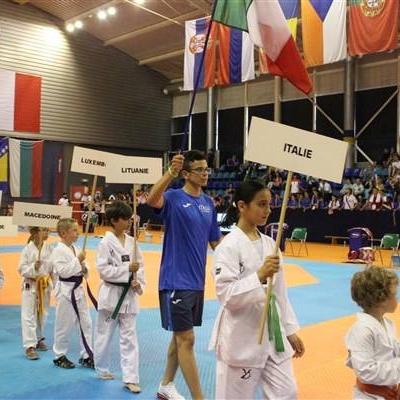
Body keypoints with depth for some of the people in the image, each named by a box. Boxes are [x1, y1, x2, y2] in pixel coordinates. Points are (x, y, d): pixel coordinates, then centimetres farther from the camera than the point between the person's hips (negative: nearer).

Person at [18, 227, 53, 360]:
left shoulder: (49, 249, -2)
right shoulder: (27, 249, -12)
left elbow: (54, 268, 4)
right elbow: (22, 269, -11)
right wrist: (33, 267, -28)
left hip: (45, 285, 4)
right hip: (30, 286, -4)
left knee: (42, 314, 16)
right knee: (29, 316, -4)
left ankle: (38, 339, 35)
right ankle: (30, 346, 0)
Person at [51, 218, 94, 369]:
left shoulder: (75, 248, 9)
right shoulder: (59, 250, -15)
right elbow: (63, 271, -23)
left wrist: (84, 268, -5)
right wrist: (78, 261, -21)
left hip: (78, 289, 8)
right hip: (66, 290, -8)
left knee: (86, 323, 10)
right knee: (64, 325, 4)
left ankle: (86, 356, 20)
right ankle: (59, 356, 21)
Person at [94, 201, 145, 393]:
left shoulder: (132, 242, 4)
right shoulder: (106, 243, -11)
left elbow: (140, 265, 7)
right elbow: (103, 270, -16)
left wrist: (138, 283, -10)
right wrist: (127, 269, -21)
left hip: (129, 295, 4)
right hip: (111, 294, -4)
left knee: (129, 337, 4)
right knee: (104, 335, 12)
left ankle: (130, 378, 7)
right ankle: (102, 370, 33)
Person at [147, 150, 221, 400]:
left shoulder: (209, 203, 8)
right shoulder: (174, 197, -11)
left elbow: (216, 241, 14)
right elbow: (152, 200, -35)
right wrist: (171, 173, -48)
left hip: (197, 281, 7)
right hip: (176, 280, -7)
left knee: (181, 336, 18)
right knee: (186, 339, -4)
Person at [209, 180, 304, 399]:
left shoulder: (269, 243, 7)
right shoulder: (229, 245, -15)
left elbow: (280, 292, 12)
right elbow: (226, 294, -21)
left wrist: (290, 330, 13)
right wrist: (259, 276, -30)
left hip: (272, 333, 7)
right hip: (241, 336, -7)